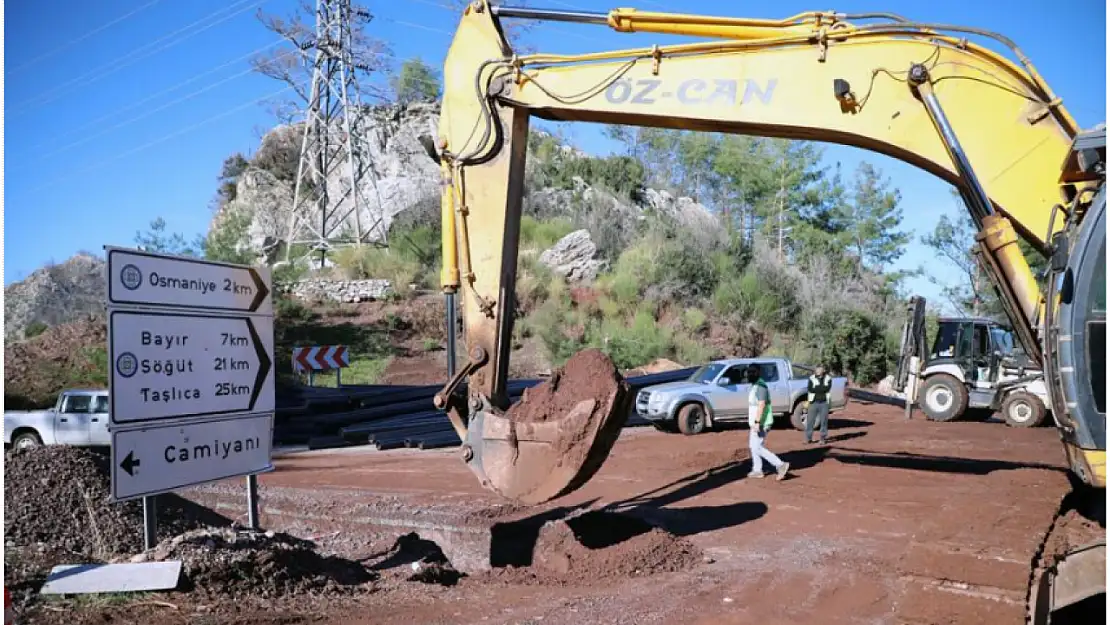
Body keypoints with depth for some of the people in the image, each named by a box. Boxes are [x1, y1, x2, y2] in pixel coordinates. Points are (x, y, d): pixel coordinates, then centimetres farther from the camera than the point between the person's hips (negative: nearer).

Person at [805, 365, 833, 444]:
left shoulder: (828, 379, 5)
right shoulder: (812, 378, 4)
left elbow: (827, 388, -11)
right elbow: (810, 389, -10)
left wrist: (816, 388, -11)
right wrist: (822, 388, -10)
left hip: (824, 403, 0)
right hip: (813, 402, 0)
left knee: (824, 421, 3)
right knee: (810, 421, -1)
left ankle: (823, 438, 13)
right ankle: (808, 439, 6)